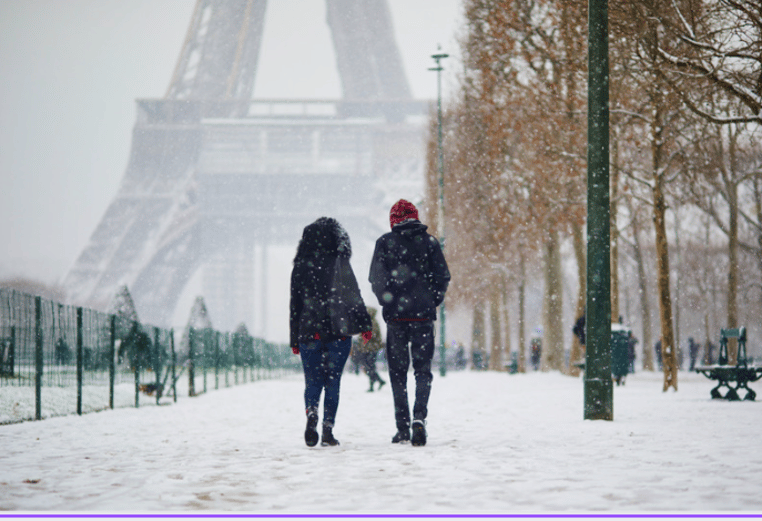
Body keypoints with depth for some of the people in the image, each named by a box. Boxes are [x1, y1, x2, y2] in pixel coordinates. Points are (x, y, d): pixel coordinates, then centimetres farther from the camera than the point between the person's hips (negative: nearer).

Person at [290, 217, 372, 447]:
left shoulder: (300, 268, 5)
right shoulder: (340, 263, -2)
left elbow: (295, 305, 7)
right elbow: (354, 297, -5)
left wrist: (295, 339, 10)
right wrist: (365, 325, 1)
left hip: (309, 332, 1)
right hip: (339, 332, -1)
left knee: (313, 381, 7)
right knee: (332, 381, 6)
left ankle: (312, 414, -20)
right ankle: (328, 429, 0)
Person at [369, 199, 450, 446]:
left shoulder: (385, 242, 0)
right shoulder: (429, 241, 3)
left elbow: (376, 279, -4)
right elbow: (443, 277, 0)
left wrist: (388, 303, 11)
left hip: (395, 315, 0)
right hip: (423, 315, 1)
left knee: (398, 372, 8)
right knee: (423, 370, 5)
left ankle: (403, 428, 5)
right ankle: (419, 416, -18)